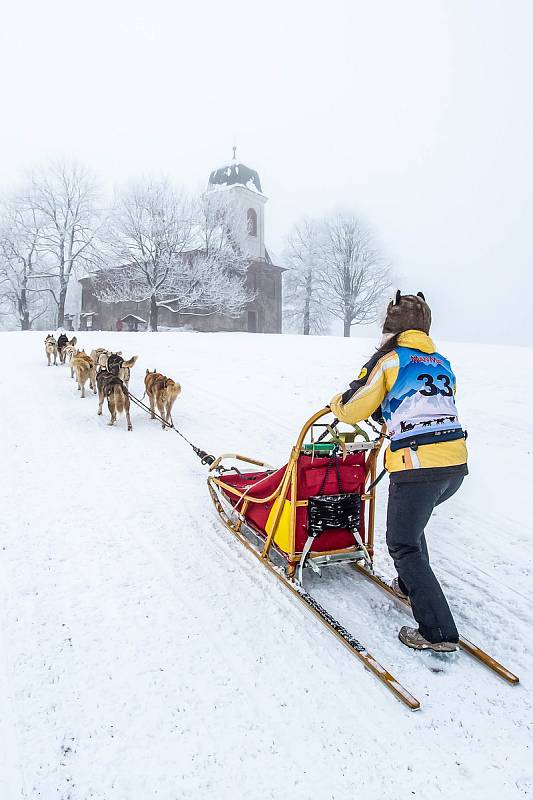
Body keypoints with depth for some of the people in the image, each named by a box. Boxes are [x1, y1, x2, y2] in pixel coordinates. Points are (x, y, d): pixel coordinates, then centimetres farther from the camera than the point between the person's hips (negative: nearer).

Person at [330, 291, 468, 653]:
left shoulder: (389, 360, 0)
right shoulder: (443, 365, 19)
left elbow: (352, 409, 1)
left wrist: (337, 403, 24)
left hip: (417, 466, -7)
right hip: (456, 463, 8)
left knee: (403, 545, 6)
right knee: (411, 520, 31)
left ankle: (438, 632, 7)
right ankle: (411, 586, 44)